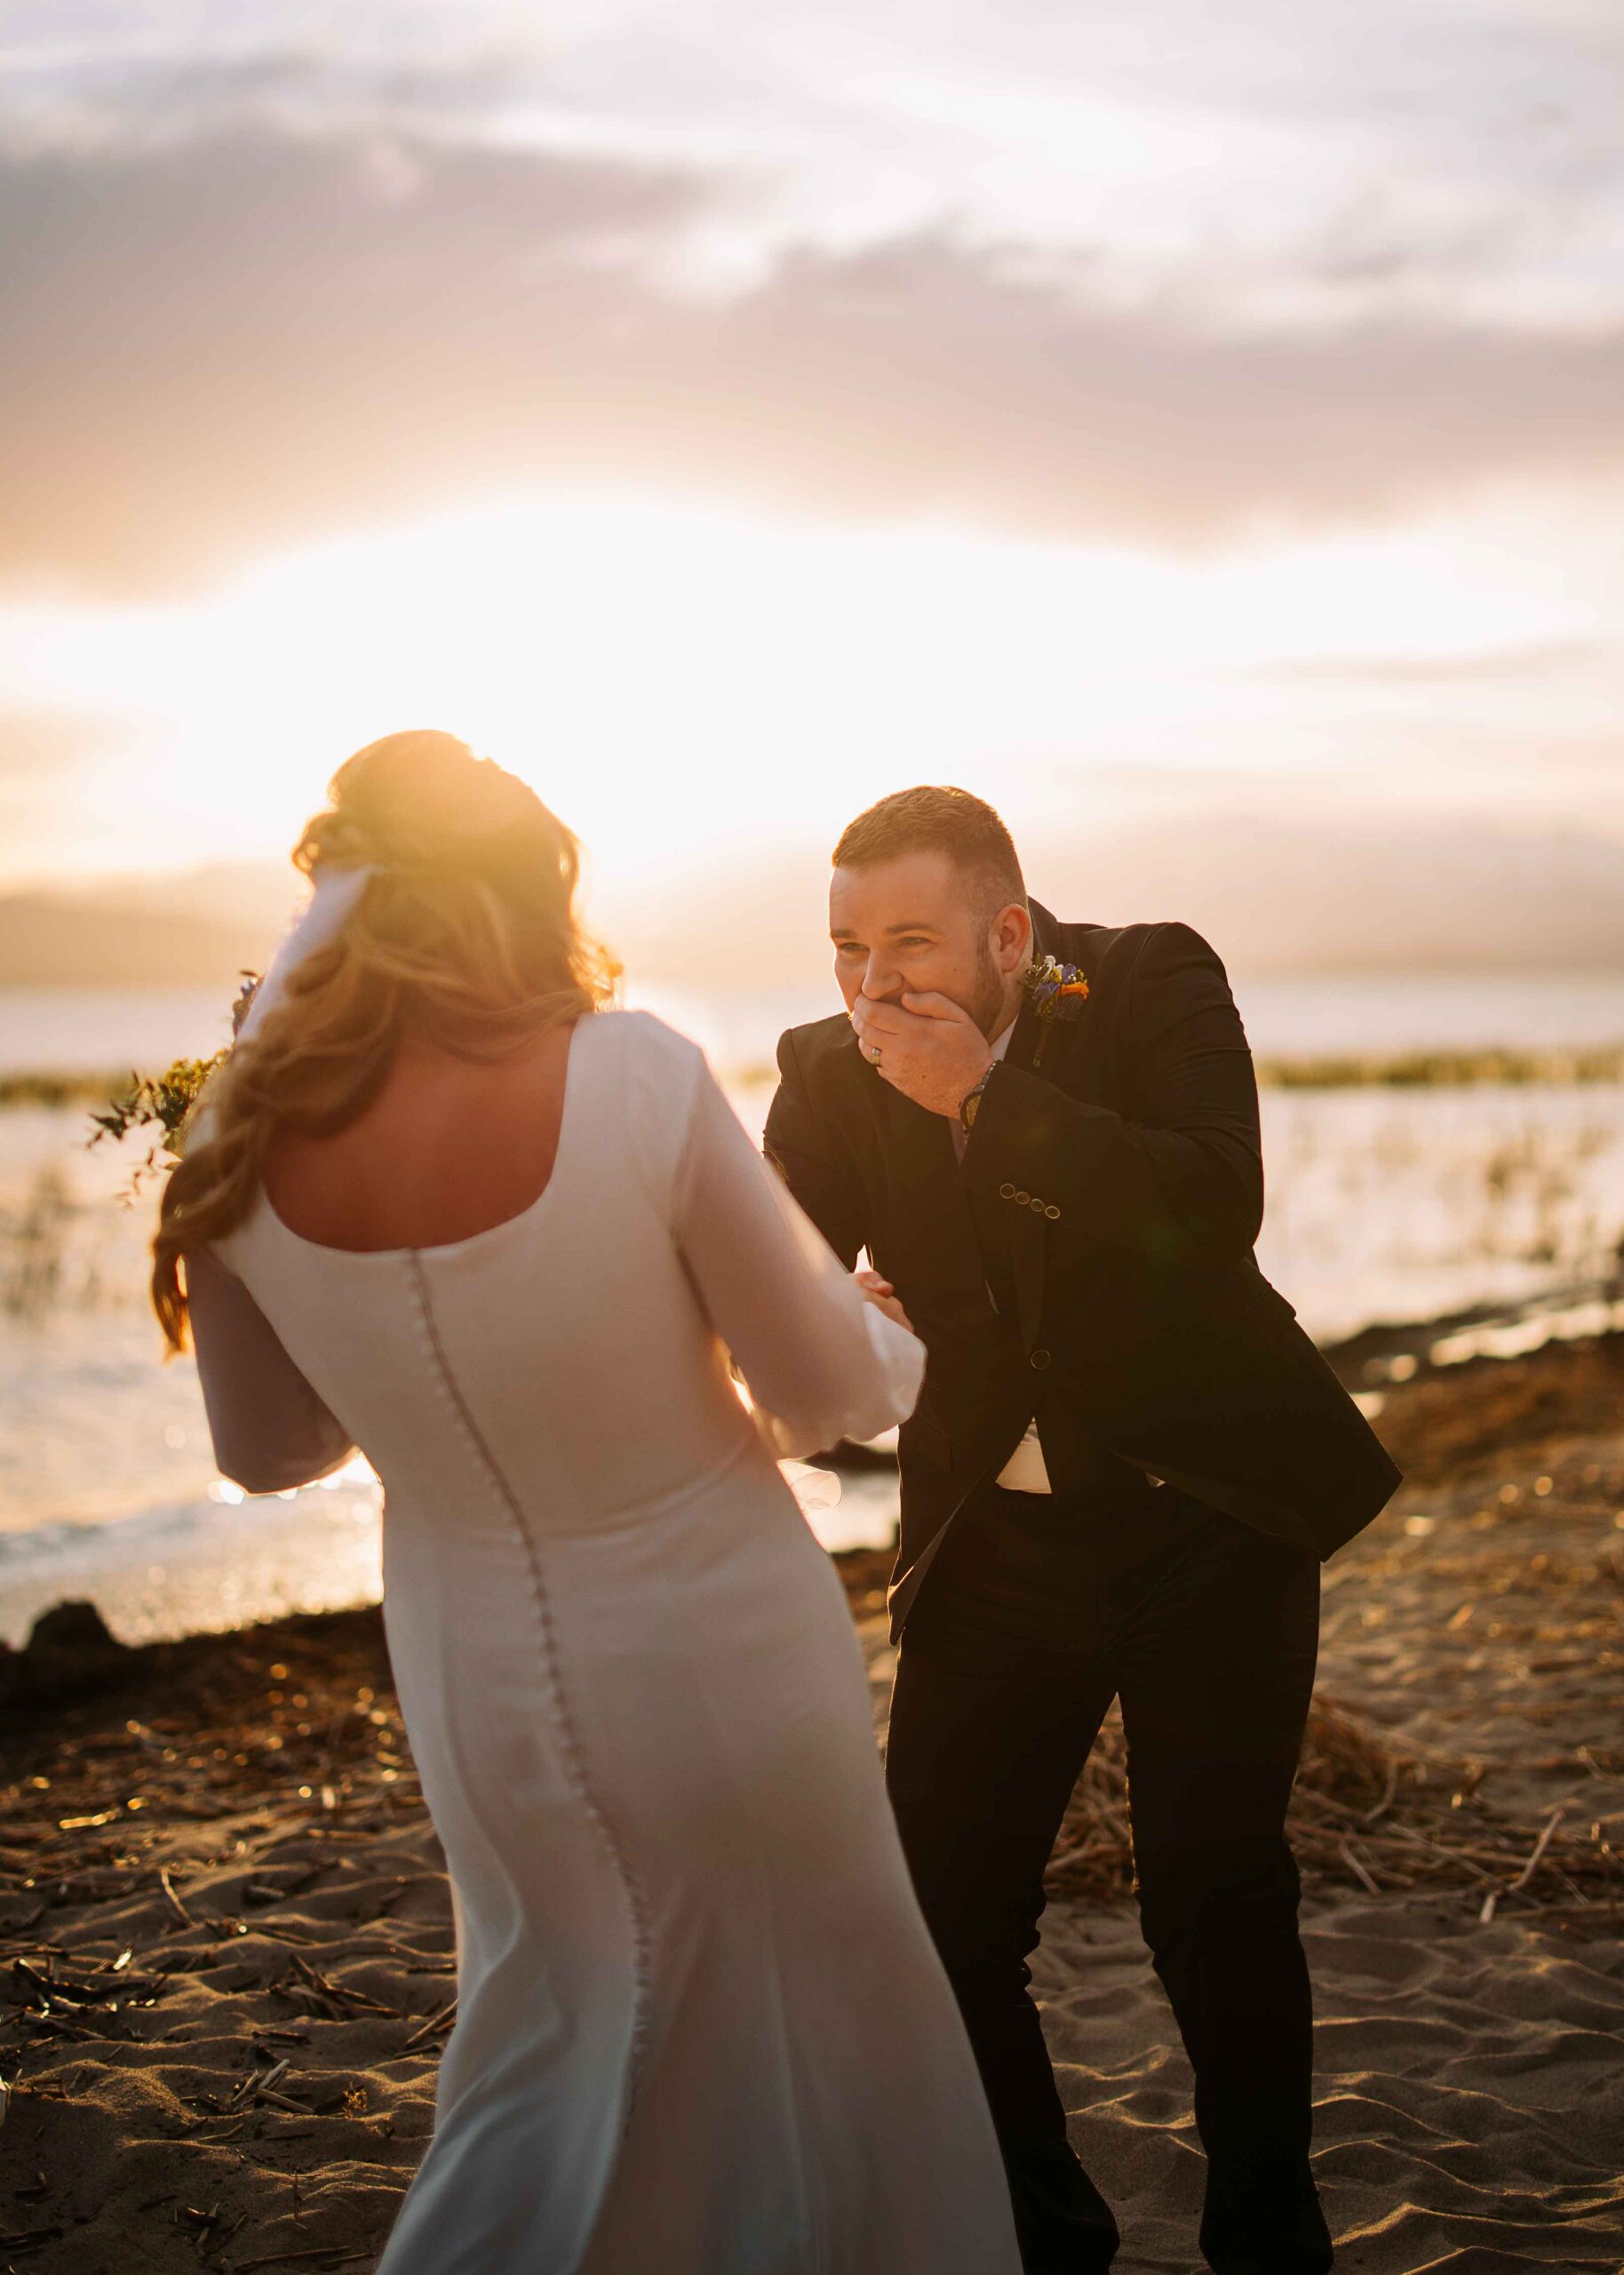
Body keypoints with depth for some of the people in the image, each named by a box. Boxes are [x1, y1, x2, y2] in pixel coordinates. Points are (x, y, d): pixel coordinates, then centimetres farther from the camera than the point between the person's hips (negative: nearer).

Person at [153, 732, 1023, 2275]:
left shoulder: (238, 1149, -12)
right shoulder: (634, 1077, -22)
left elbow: (265, 1451, 4)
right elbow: (830, 1391, -12)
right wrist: (900, 1343, 10)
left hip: (483, 1703, 4)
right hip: (719, 1669, -3)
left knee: (553, 2044, 25)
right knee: (825, 2034, 18)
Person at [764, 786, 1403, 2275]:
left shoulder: (1156, 986, -10)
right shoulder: (832, 1072, -3)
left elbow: (1216, 1213, -25)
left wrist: (986, 1099, -30)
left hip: (1209, 1515, -3)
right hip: (995, 1544, 3)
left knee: (1214, 1900, -5)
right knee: (938, 1919, 1)